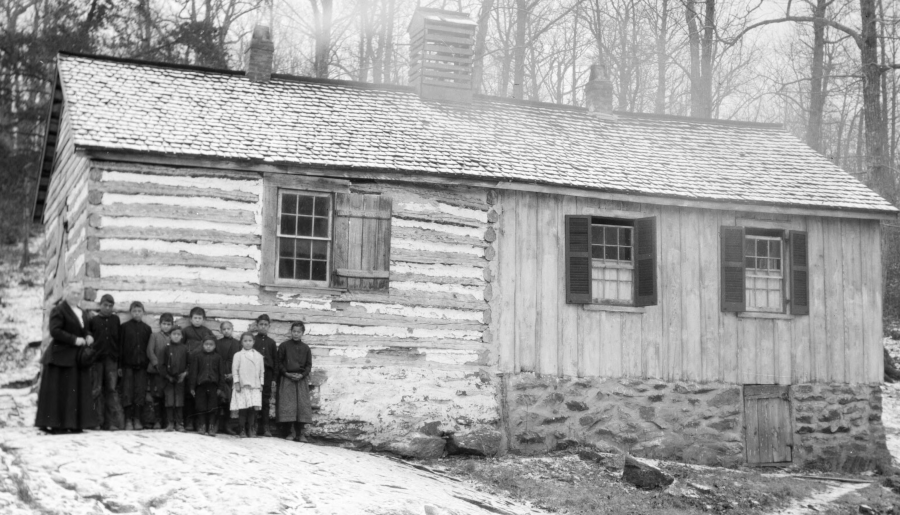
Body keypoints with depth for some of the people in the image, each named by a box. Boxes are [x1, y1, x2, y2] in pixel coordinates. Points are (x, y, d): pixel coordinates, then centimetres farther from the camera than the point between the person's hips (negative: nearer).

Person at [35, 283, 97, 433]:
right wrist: (74, 340, -20)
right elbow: (55, 331, -16)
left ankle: (74, 423, 5)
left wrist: (87, 337, 3)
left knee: (78, 390, 3)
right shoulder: (59, 310, -5)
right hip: (62, 357, -7)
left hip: (78, 357, 8)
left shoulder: (81, 313, 18)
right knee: (60, 391, -7)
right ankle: (55, 424, -4)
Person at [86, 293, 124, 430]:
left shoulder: (115, 320, 11)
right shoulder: (93, 320, 7)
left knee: (111, 389, -5)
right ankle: (99, 420, 4)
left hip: (111, 359, 0)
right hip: (97, 359, 0)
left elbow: (119, 341, 10)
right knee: (97, 391, 0)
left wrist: (120, 363, 7)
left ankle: (113, 421, -9)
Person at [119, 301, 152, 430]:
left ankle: (137, 419, 7)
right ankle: (128, 420, 0)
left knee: (140, 392, 0)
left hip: (142, 365, 2)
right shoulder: (124, 327, 4)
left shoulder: (147, 329, 10)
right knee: (127, 392, -3)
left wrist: (149, 364, 3)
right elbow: (119, 346, 2)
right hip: (127, 365, -2)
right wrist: (119, 366, -3)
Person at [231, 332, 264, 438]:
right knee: (243, 409, -4)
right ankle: (242, 431, 3)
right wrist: (237, 383, -6)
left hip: (255, 386, 2)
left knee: (253, 409, -3)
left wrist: (261, 384, 7)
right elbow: (235, 370, 0)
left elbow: (262, 371, 13)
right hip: (242, 386, -2)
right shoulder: (238, 355, 3)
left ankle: (251, 430, 4)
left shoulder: (259, 356, 10)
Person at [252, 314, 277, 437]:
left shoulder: (271, 343, 12)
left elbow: (275, 361, 11)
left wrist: (274, 378, 5)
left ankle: (265, 427, 1)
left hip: (267, 373, 1)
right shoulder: (252, 340, 6)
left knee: (265, 401, 0)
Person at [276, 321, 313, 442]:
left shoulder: (305, 348, 9)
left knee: (302, 405, -2)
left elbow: (309, 364, 8)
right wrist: (286, 373, -10)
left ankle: (299, 433, 2)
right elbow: (279, 362, 3)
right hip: (287, 378, -2)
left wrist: (303, 374, -9)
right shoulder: (284, 346, 3)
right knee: (287, 405, -7)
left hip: (302, 379, 2)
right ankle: (287, 432, -3)